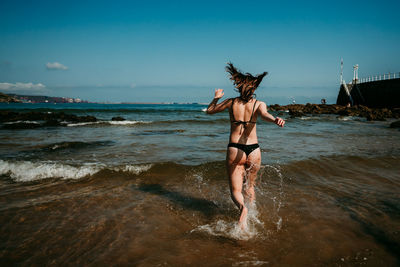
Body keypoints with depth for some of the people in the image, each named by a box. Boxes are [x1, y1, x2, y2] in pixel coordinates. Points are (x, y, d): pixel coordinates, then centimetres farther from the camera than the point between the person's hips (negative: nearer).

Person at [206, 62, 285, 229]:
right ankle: (251, 216, 33)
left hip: (234, 151, -1)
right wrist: (275, 120, -43)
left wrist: (216, 98, 34)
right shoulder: (259, 104, 0)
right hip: (253, 151, 1)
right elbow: (265, 115, -24)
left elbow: (210, 110, 17)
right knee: (250, 186, 25)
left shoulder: (231, 102, 3)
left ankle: (242, 208, -24)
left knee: (235, 190, 7)